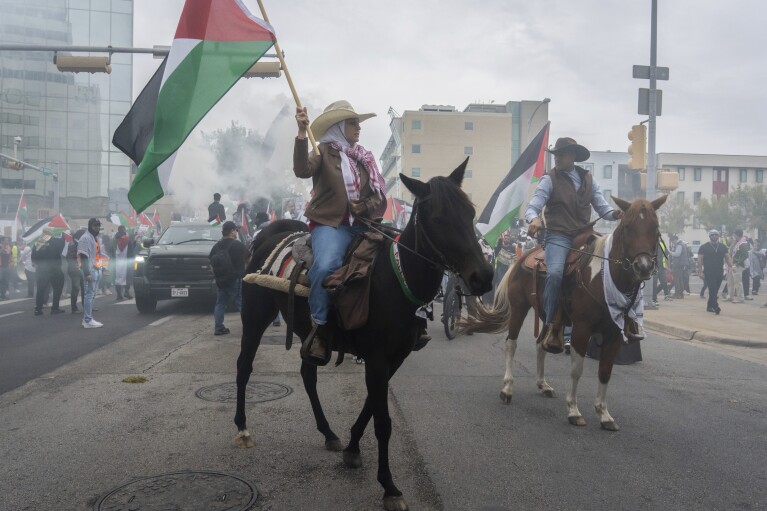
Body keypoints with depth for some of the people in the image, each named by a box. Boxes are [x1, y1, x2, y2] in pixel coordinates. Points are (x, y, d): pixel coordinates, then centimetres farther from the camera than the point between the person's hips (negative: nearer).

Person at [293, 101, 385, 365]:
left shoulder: (365, 158, 20)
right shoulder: (324, 151, 5)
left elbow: (380, 197, 16)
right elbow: (302, 170, -16)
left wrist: (366, 206, -6)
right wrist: (302, 133, -27)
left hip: (361, 225, 6)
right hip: (330, 224, -6)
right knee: (326, 265, -34)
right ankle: (319, 327, -19)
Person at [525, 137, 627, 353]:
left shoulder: (588, 179, 13)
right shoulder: (549, 180, 1)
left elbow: (602, 207, 12)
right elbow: (532, 207, -10)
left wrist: (614, 213, -11)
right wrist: (534, 219, -33)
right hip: (559, 237, -4)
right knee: (555, 273, -31)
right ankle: (551, 327, -20)